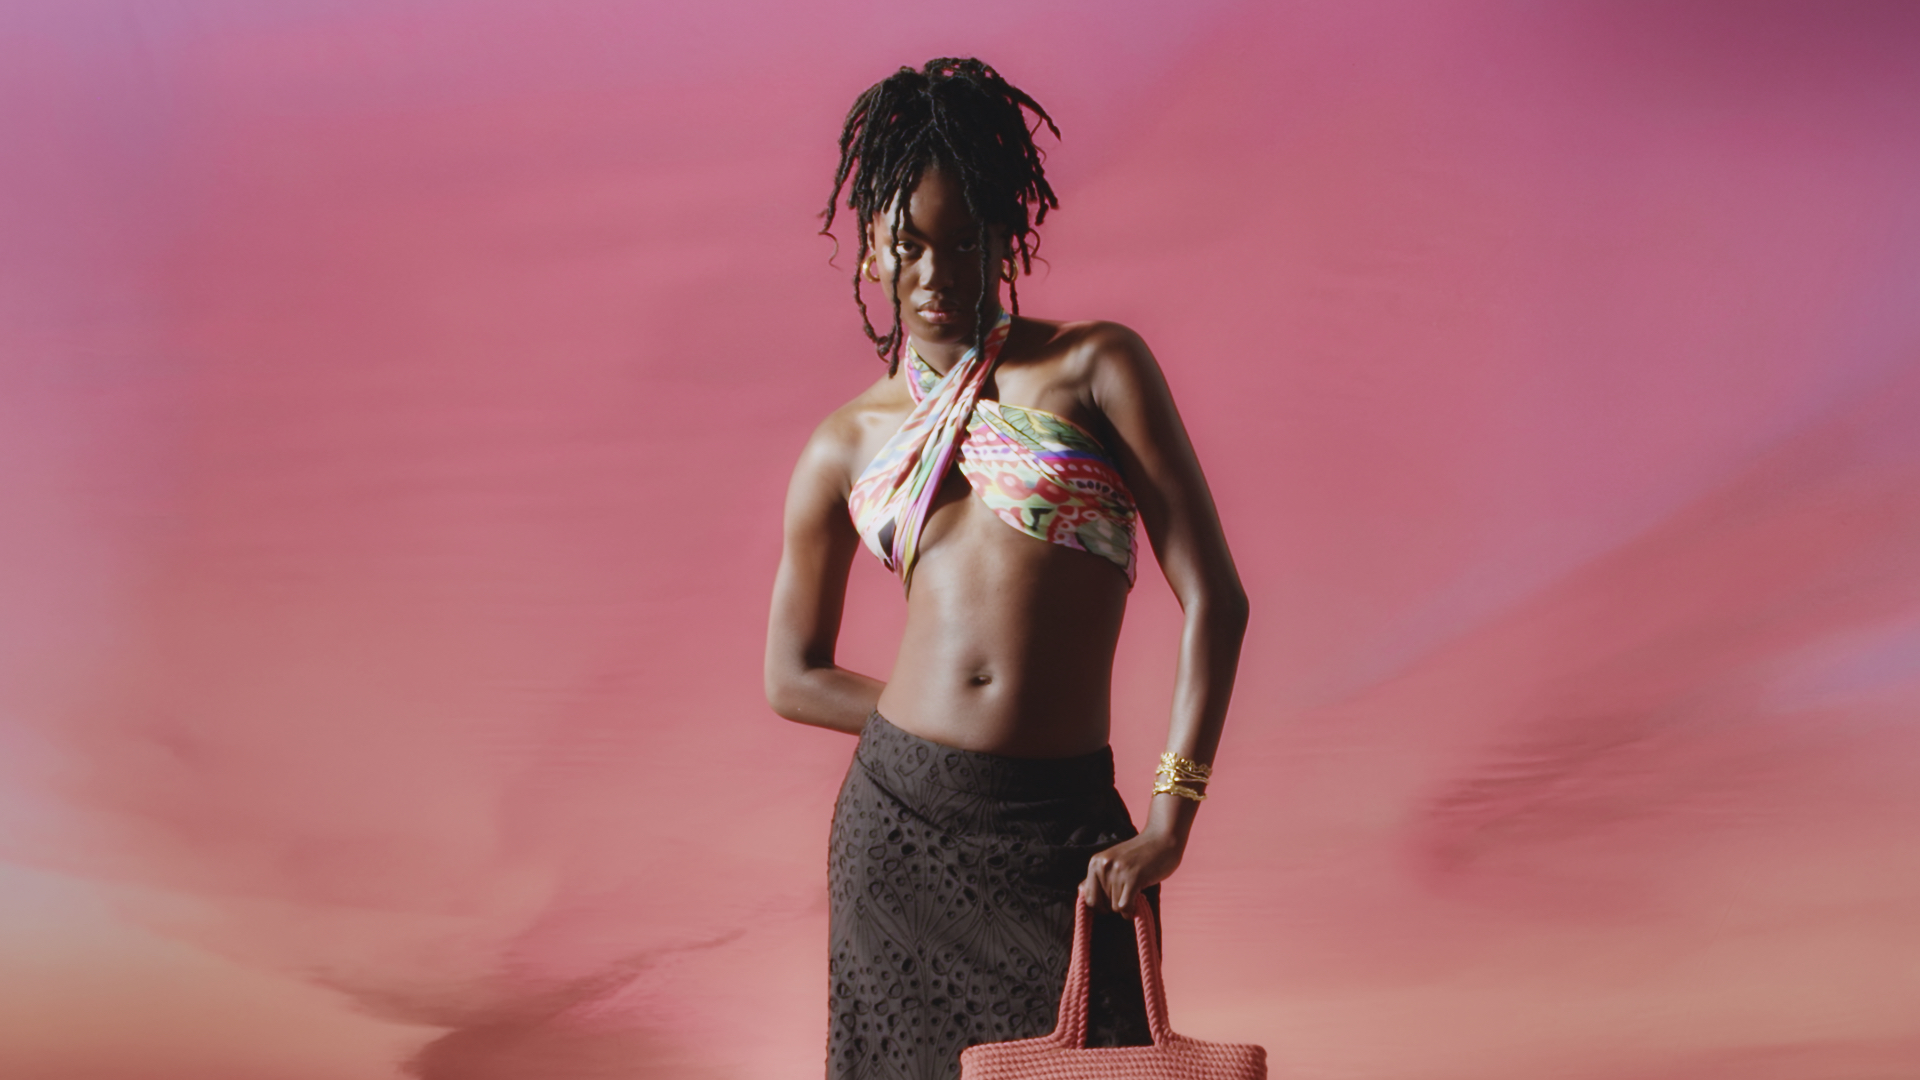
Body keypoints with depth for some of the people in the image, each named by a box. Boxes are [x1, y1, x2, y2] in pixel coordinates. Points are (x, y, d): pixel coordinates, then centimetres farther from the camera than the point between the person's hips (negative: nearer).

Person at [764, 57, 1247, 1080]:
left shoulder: (1095, 365, 1)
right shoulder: (847, 442, 9)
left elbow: (1213, 595, -5)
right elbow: (794, 678, 16)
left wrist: (1169, 824, -11)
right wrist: (944, 735, 5)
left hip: (1057, 835, -2)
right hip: (895, 820, 3)